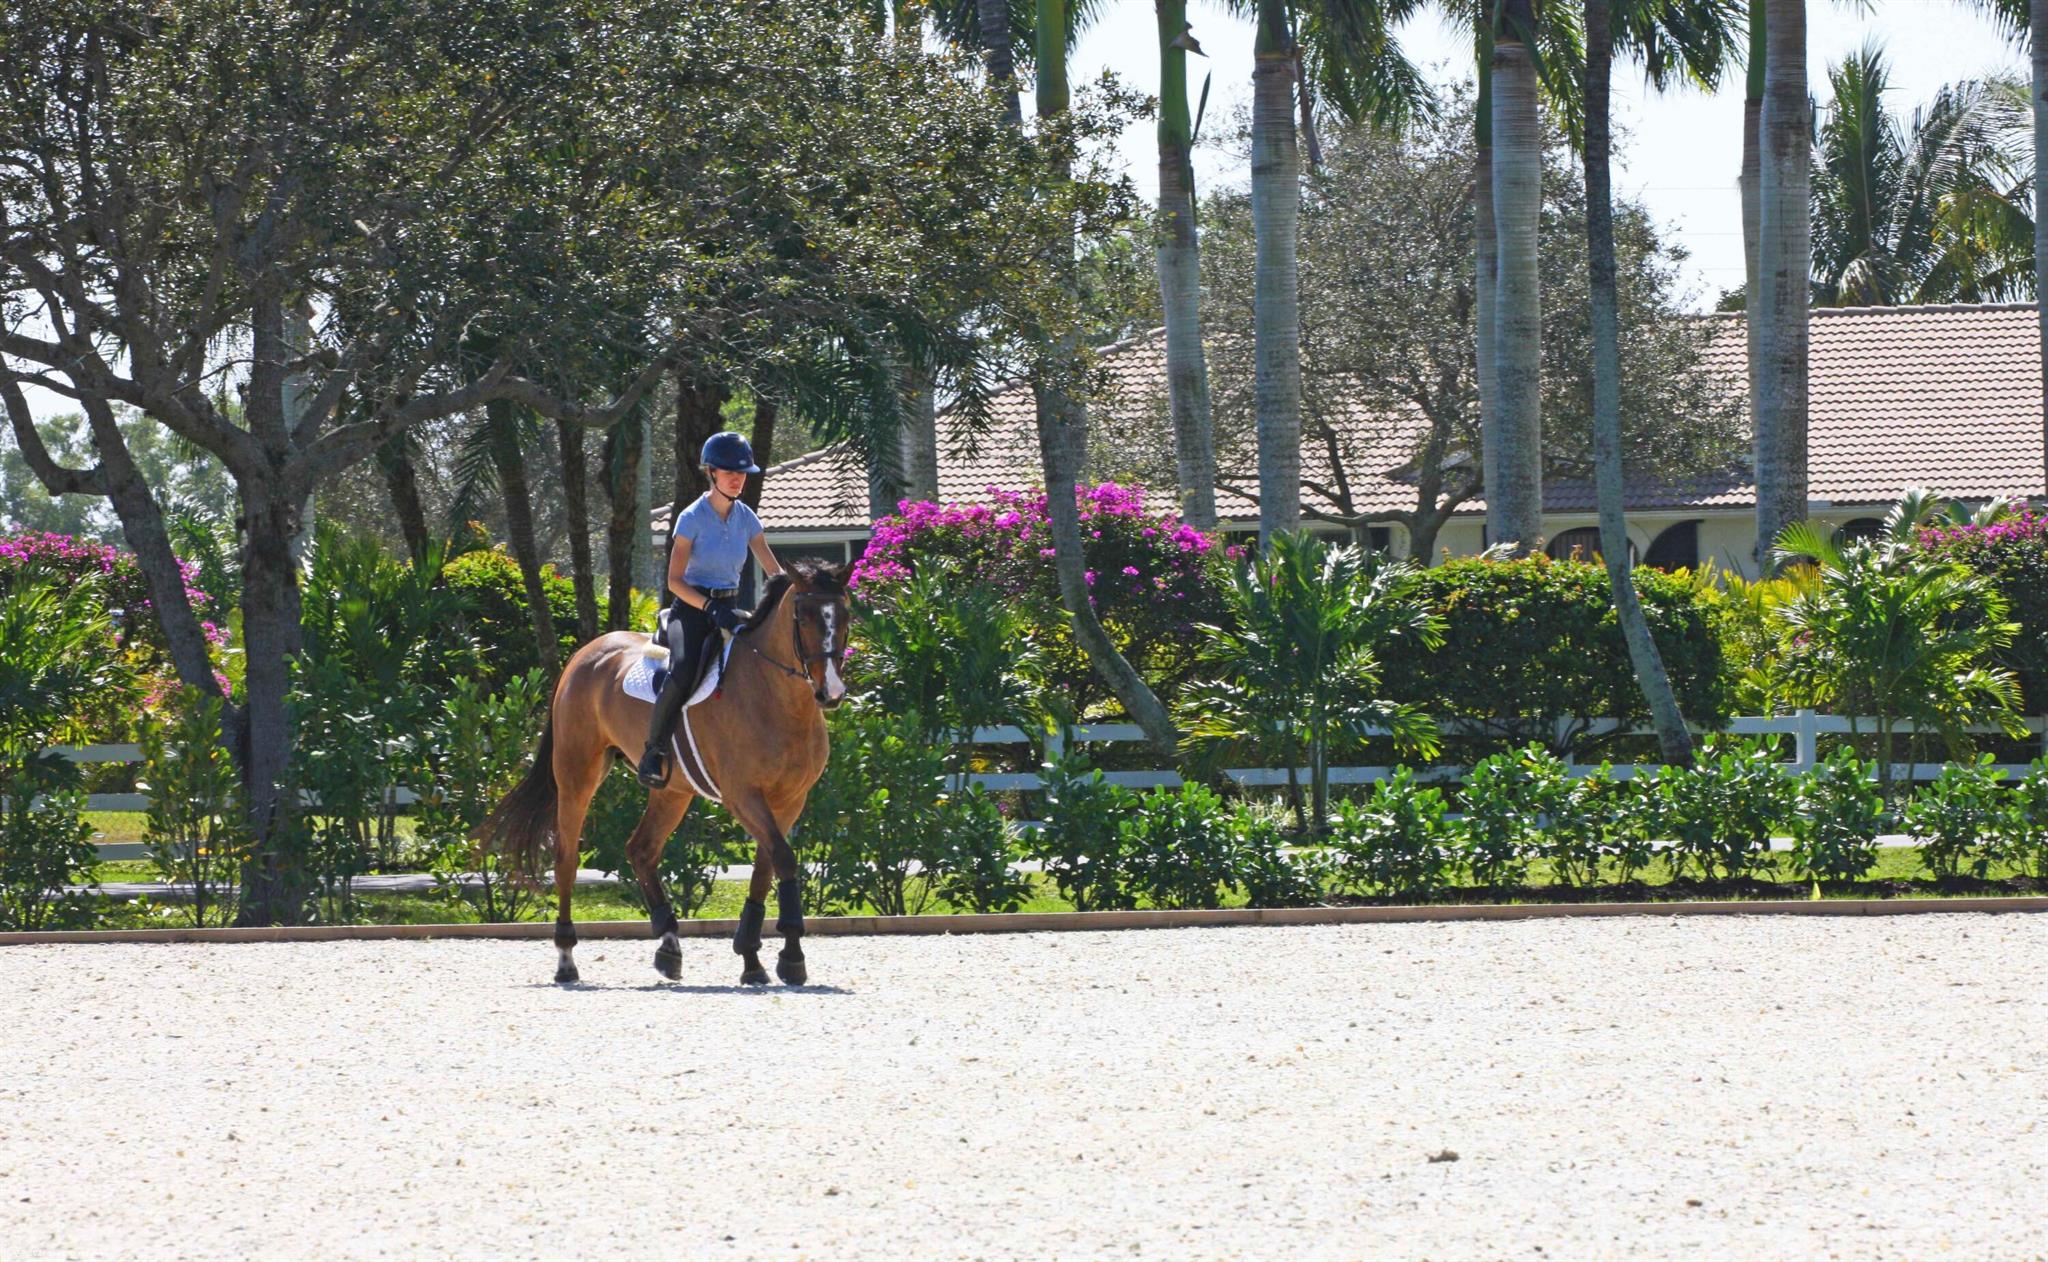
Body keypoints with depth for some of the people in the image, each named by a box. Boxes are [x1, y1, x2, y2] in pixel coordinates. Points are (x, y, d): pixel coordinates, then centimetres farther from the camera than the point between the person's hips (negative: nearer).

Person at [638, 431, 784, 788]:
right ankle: (654, 749, -22)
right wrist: (710, 608, -24)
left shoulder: (746, 518, 7)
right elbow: (675, 581, -10)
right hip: (691, 609, -5)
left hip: (728, 610, 5)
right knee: (683, 670, -34)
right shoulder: (692, 518, -8)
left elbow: (774, 571, 9)